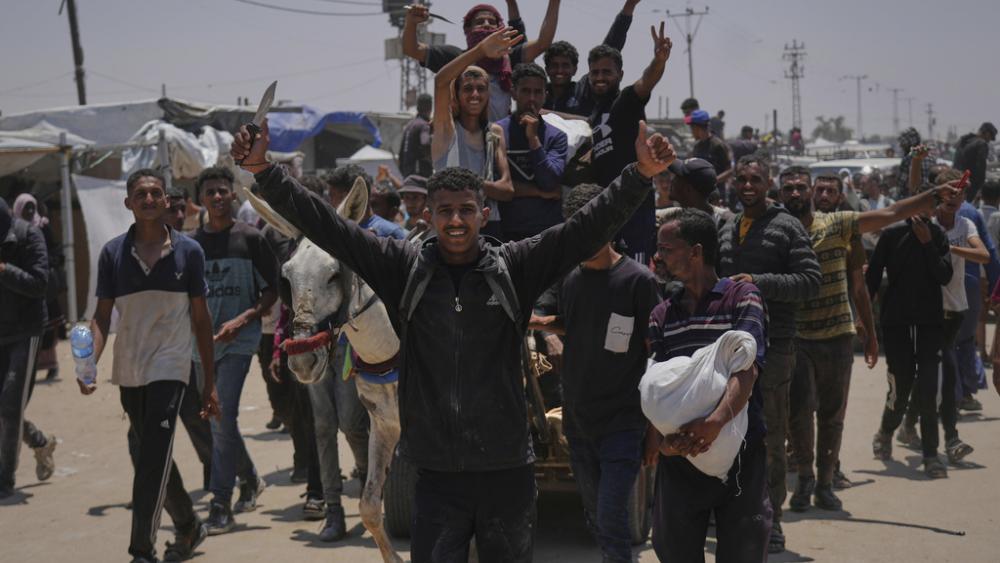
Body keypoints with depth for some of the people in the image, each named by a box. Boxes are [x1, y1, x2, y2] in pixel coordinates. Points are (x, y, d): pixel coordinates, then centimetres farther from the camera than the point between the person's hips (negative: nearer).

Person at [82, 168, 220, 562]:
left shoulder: (188, 251, 0)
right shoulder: (113, 253, 3)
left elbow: (201, 319, 4)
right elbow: (102, 315, 2)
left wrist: (210, 382, 3)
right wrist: (90, 362, -17)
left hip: (169, 369, -3)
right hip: (128, 371, 3)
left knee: (152, 462, -13)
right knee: (154, 458, 14)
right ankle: (188, 526, 34)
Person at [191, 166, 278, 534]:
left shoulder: (250, 238, -3)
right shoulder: (192, 244, 8)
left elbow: (272, 290, -3)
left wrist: (242, 320, -16)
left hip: (238, 340, -5)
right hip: (202, 342, 5)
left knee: (223, 417, -14)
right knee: (216, 421, 12)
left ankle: (221, 504, -8)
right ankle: (250, 479, 35)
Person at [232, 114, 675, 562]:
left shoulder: (514, 268, 1)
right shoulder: (406, 269, 3)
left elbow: (590, 226, -5)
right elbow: (327, 227, 0)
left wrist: (640, 175, -17)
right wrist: (264, 172, -8)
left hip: (507, 469, 0)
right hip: (437, 471, 0)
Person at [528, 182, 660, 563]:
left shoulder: (638, 280, -10)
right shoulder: (570, 277, 6)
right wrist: (541, 322, 3)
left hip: (622, 421, -6)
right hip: (578, 418, 6)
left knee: (611, 520, -11)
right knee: (594, 517, 15)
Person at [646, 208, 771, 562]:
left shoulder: (741, 297, -1)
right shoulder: (662, 314, 14)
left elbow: (747, 369, -14)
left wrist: (717, 420, -32)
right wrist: (656, 433, -18)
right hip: (679, 456, 4)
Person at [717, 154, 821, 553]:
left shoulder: (786, 228, -1)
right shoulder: (726, 230, 18)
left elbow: (811, 280, -10)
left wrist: (760, 283, -18)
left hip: (772, 345, -6)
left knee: (770, 437, -3)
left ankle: (770, 520, 3)